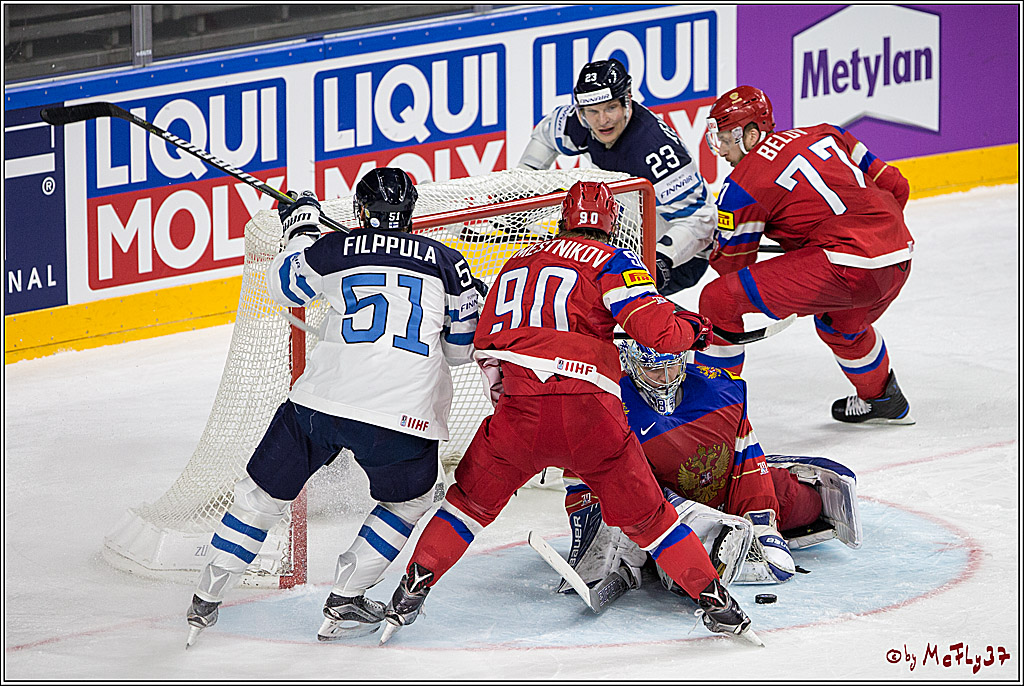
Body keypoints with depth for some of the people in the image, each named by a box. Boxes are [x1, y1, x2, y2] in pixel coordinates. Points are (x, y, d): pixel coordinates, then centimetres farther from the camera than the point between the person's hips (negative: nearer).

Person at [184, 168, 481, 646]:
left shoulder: (330, 251, 8)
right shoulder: (448, 264, 8)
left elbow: (282, 287, 28)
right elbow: (461, 348, 18)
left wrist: (300, 228, 44)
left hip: (322, 400, 1)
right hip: (403, 414, -1)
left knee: (264, 493, 18)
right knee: (409, 500, 25)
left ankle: (206, 601, 22)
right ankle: (344, 602, 18)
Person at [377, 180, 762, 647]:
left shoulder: (518, 263, 22)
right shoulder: (609, 262, 6)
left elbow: (484, 344, 24)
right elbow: (657, 330, -5)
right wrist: (693, 329, 16)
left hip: (519, 404, 2)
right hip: (589, 411, -2)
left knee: (472, 500, 19)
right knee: (644, 514, 10)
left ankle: (413, 590, 9)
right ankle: (712, 596, 9)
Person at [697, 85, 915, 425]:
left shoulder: (743, 184, 0)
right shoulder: (826, 135, 18)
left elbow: (731, 263, 9)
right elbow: (895, 186, 21)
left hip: (848, 268, -8)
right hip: (901, 259, 8)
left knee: (718, 300, -3)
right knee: (838, 321, 41)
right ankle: (884, 401, 59)